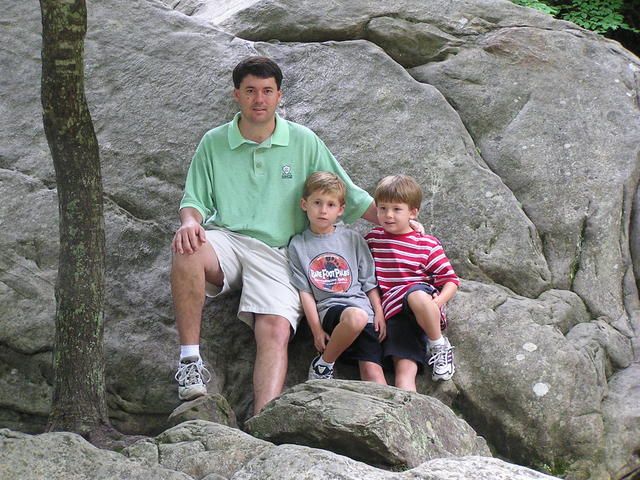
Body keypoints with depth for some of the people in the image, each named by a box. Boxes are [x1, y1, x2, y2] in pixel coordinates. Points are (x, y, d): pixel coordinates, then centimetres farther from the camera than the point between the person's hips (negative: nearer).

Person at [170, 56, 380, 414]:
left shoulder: (303, 142, 11)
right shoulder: (214, 143, 12)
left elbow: (349, 197, 16)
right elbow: (196, 200, 14)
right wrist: (190, 221, -11)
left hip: (276, 253, 0)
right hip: (226, 239, 0)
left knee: (276, 331, -26)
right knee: (187, 250, -35)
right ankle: (190, 359, -26)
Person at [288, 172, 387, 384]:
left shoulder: (353, 239, 15)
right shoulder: (298, 245, 10)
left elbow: (369, 282, 16)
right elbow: (305, 291, 4)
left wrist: (379, 313, 4)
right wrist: (317, 331, -4)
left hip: (362, 304, 3)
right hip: (328, 309, -3)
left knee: (372, 371, -15)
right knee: (356, 317, -36)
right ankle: (323, 363, -17)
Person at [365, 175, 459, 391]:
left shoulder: (427, 244, 7)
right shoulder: (372, 239, 15)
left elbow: (450, 280, 6)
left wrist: (437, 303, -15)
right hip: (394, 314, 2)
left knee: (416, 296, -38)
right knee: (404, 369, -20)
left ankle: (439, 346, -16)